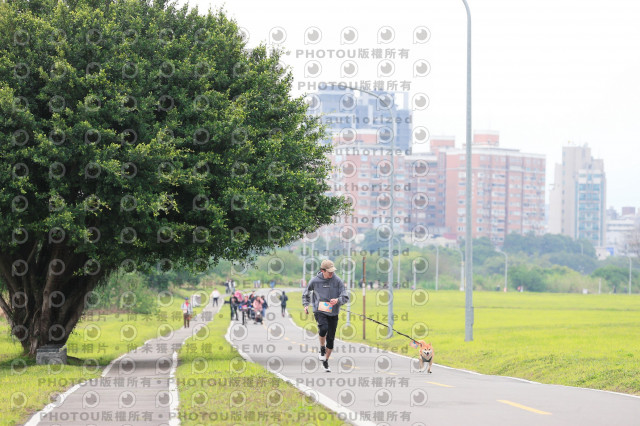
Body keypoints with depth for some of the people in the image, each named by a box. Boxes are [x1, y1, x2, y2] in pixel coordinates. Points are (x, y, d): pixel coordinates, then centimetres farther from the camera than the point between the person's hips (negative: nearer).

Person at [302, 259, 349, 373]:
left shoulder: (337, 280, -4)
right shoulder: (315, 281, -3)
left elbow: (345, 297, -3)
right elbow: (306, 293, 17)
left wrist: (337, 300, -23)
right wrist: (306, 305, 6)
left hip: (333, 313, 2)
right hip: (319, 311, -2)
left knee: (330, 338, 3)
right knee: (323, 328, -30)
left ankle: (326, 361, 21)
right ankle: (322, 348, -5)